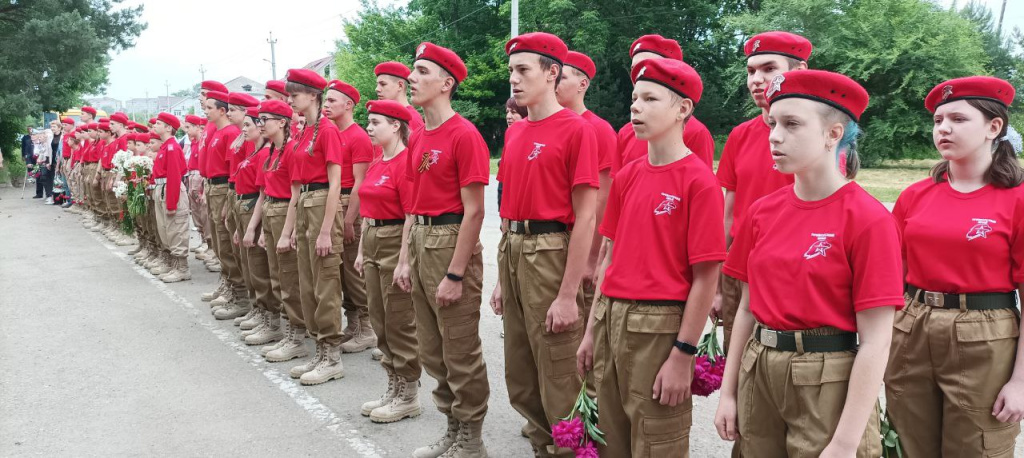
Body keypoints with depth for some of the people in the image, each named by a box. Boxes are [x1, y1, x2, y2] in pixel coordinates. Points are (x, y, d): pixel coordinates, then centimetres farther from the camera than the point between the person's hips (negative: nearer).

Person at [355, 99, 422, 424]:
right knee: (380, 323, 14)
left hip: (396, 243, -9)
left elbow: (411, 216, -19)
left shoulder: (405, 162, -15)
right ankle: (394, 388, 26)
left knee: (399, 323, 0)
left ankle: (409, 396, 12)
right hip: (372, 242, 9)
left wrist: (403, 261, -20)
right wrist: (361, 250, 16)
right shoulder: (375, 164, 13)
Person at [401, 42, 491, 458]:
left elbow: (474, 212, -16)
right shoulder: (419, 138, 12)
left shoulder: (464, 135, -13)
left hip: (451, 242, -9)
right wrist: (406, 259, 11)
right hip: (420, 241, 9)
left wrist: (455, 275, -18)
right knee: (432, 351, 16)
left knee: (460, 352, 2)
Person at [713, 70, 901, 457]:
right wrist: (728, 392, 8)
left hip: (829, 382, -5)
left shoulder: (869, 220, -14)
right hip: (758, 374, 5)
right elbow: (747, 308, 9)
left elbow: (875, 342, -15)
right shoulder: (762, 212, 2)